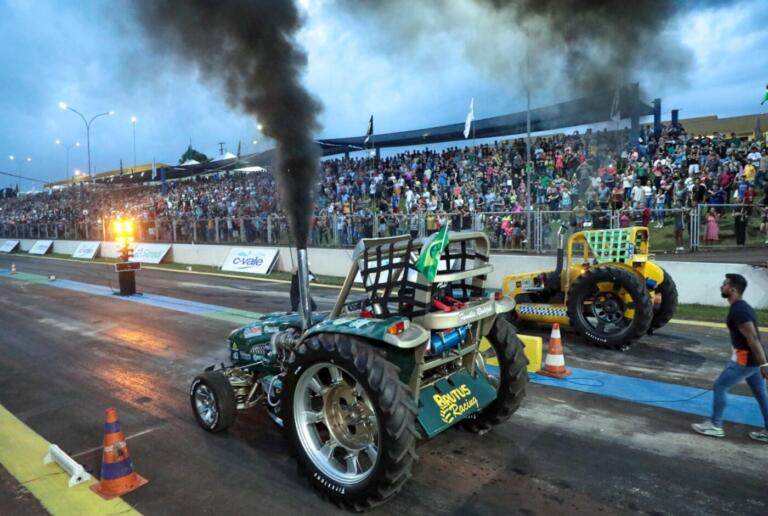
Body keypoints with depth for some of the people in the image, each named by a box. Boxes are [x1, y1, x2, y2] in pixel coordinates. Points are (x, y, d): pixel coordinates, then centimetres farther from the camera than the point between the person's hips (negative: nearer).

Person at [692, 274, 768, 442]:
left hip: (744, 358, -10)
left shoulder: (738, 310, -21)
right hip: (752, 358, 10)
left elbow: (753, 338, -26)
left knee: (719, 388, 0)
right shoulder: (742, 306, 11)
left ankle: (715, 426, 10)